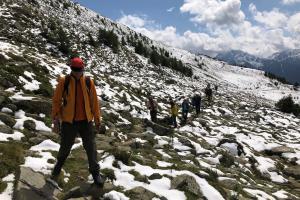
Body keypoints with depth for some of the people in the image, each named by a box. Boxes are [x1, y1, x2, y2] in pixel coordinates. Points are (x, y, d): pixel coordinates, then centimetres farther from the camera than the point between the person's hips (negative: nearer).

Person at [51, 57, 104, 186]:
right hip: (69, 121, -1)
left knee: (91, 147, 7)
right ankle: (59, 165, 46)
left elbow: (94, 101, 4)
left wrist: (97, 119, 5)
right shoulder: (64, 82, -6)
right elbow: (56, 101, -3)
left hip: (85, 121, 1)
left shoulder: (88, 82, -2)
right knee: (65, 147, 16)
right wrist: (56, 120, -6)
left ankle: (95, 172, 24)